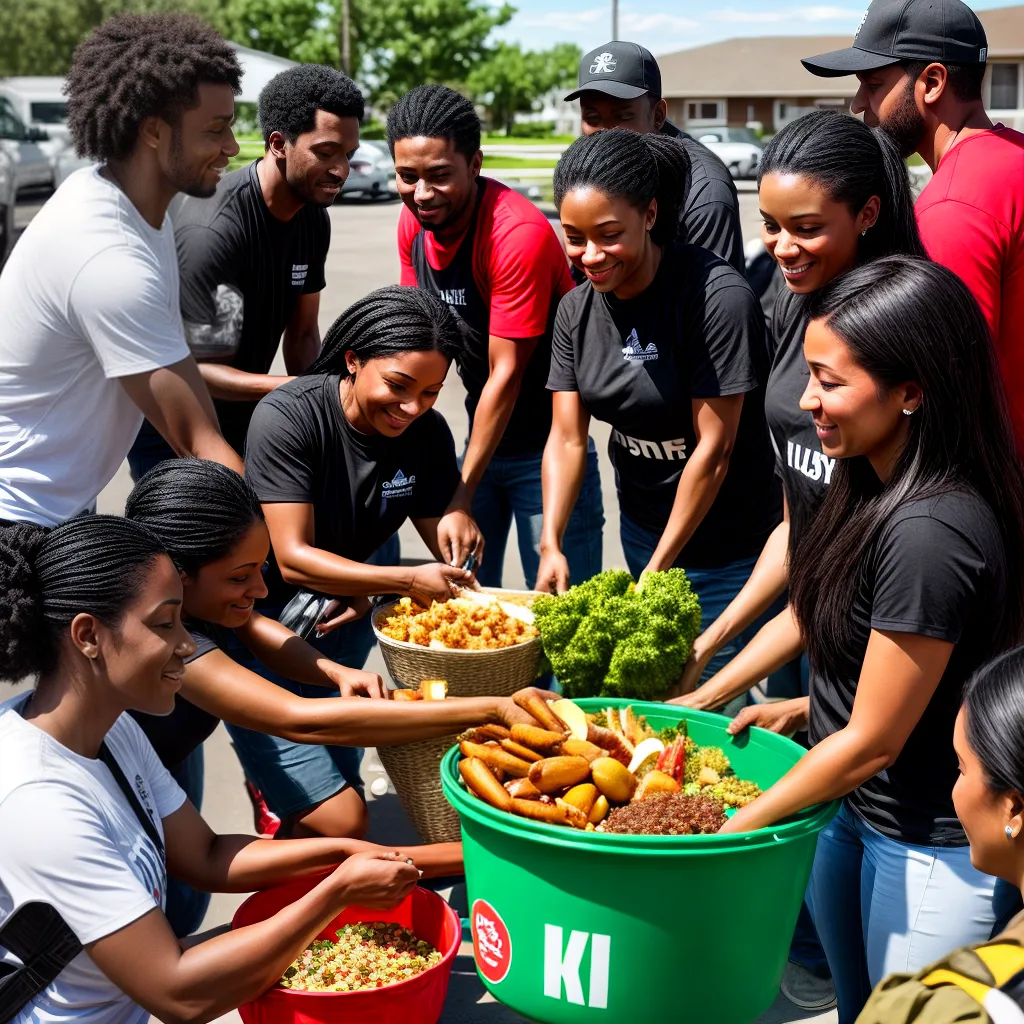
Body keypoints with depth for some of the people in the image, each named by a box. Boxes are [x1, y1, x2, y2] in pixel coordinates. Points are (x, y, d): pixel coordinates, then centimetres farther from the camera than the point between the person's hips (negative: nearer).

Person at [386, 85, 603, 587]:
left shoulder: (520, 233, -25)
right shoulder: (414, 221, -2)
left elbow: (507, 373, -22)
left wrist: (463, 494, -19)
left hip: (544, 439, -7)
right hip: (482, 429, 7)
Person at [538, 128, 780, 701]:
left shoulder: (719, 297, -23)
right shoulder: (578, 310, -2)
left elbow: (713, 448, -20)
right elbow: (567, 438, -2)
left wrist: (656, 571, -16)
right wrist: (551, 544, -17)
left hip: (730, 542, -6)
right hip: (641, 525, 6)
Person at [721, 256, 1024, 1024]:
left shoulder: (931, 533, -29)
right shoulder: (877, 487, -2)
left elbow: (872, 742, -22)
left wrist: (735, 827, -12)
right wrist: (810, 707, 5)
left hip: (934, 851, -8)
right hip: (855, 810, 8)